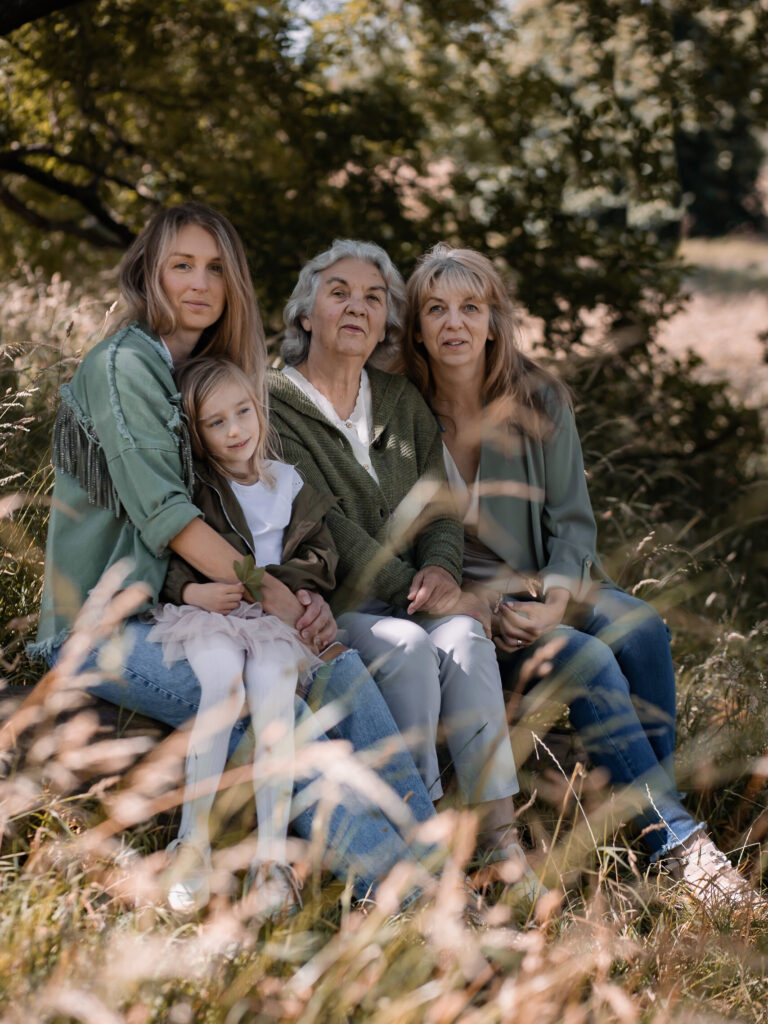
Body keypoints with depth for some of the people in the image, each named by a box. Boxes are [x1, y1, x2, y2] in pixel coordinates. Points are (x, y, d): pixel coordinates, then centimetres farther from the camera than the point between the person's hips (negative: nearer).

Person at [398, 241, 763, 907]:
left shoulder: (541, 401, 2)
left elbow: (572, 522, 3)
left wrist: (554, 598, -17)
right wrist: (482, 606, -18)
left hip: (547, 586, 3)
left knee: (640, 626, -27)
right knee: (584, 659, -30)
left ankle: (651, 816, -19)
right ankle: (676, 837, -28)